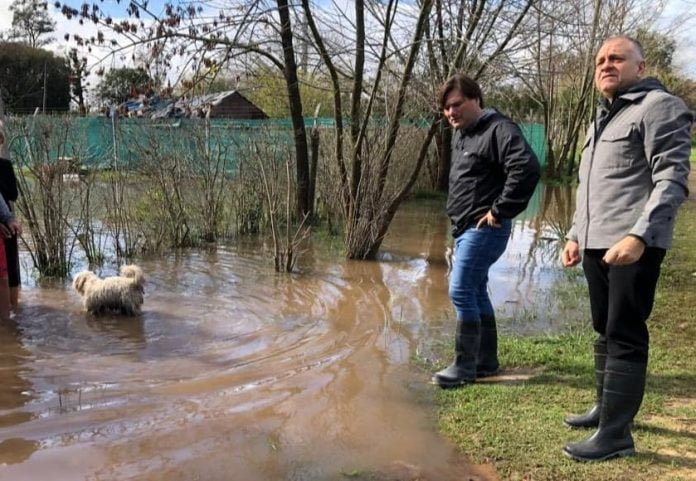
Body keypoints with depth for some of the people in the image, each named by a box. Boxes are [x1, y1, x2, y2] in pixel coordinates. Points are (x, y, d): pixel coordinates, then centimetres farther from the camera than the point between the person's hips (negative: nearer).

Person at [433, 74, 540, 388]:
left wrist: (499, 211, -23)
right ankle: (486, 361, 24)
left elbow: (527, 168, -27)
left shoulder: (498, 130, -14)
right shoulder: (460, 135, 16)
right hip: (465, 228, 10)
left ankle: (464, 367, 2)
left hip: (484, 229, -10)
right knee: (476, 293, 14)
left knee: (461, 293, -9)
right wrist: (458, 219, 15)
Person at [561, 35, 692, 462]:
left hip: (633, 245, -9)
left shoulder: (658, 107, -6)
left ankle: (616, 434, 0)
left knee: (625, 336, -6)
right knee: (605, 331, 16)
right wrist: (575, 235, 22)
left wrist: (640, 236, -27)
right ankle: (606, 407, 29)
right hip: (596, 245, 9)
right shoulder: (603, 118, 22)